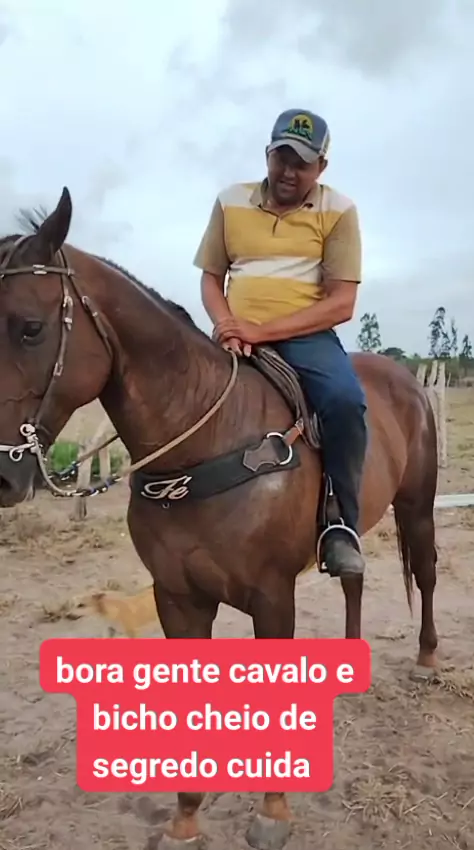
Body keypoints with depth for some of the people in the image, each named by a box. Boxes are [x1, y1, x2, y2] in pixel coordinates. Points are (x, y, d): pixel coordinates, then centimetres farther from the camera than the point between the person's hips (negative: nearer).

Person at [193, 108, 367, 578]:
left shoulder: (338, 210, 2)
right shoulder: (230, 201, 11)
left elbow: (341, 303, -6)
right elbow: (210, 278, 13)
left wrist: (262, 331, -17)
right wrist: (227, 326, -11)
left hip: (306, 335, -2)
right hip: (238, 336, 3)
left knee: (345, 400, -32)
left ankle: (342, 522, -15)